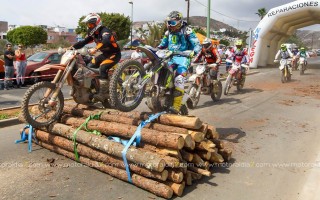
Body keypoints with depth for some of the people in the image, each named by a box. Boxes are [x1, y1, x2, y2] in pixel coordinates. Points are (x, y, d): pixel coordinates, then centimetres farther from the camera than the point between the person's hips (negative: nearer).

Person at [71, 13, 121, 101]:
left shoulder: (105, 31, -22)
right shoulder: (93, 33, 5)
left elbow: (106, 42, -43)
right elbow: (83, 42, 5)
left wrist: (95, 49, -55)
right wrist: (71, 47, -7)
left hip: (114, 54, -9)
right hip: (105, 54, 9)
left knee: (102, 68, -29)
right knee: (90, 66, -1)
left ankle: (103, 93, -25)